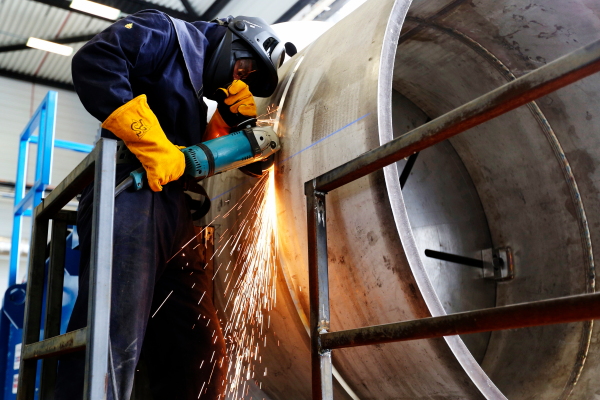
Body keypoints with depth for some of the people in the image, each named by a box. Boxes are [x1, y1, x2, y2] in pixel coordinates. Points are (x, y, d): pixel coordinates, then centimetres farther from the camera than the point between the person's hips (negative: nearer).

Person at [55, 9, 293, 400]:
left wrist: (231, 117, 15)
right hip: (132, 195, -9)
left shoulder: (193, 97, 34)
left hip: (176, 218, 9)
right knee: (114, 340, -19)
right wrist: (153, 144, -16)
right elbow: (95, 60, -10)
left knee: (203, 358, 5)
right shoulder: (168, 32, 10)